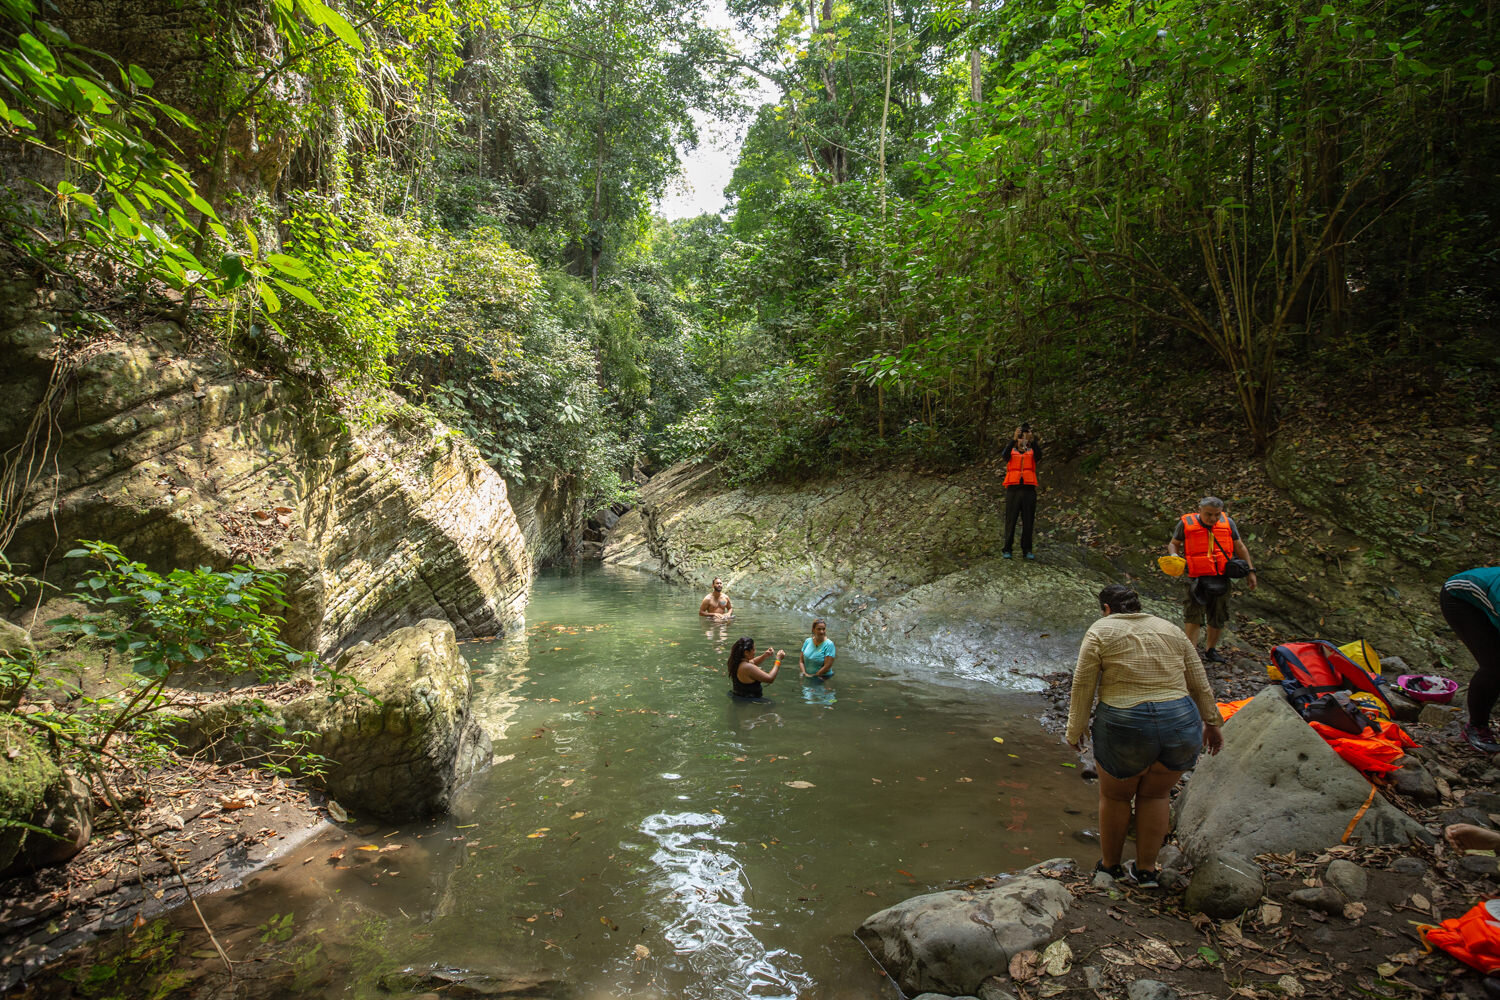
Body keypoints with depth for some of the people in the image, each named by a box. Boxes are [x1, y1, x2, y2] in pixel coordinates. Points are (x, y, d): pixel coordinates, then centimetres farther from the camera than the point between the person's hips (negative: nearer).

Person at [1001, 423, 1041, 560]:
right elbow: (1004, 455, -15)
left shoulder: (1031, 453, 11)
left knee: (1028, 522, 2)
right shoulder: (1011, 452, 9)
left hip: (1029, 490, 1)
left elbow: (1039, 455, -13)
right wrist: (1013, 438, -25)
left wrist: (1032, 439, -24)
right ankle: (1006, 549, 8)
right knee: (1011, 521, 0)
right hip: (1013, 490, -1)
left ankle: (1026, 550, 9)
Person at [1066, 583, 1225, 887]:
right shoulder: (1171, 630, 14)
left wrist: (1075, 731, 6)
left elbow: (1082, 687, -2)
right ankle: (1146, 870, 30)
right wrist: (1212, 722, 24)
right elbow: (1200, 684, 15)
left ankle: (1110, 867, 31)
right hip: (1182, 725, 4)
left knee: (1114, 796, 17)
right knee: (1156, 795, 22)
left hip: (1126, 728, -4)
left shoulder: (1100, 632, 0)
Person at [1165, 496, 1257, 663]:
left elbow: (1240, 547, 15)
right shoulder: (1186, 523, -5)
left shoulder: (1228, 523, 5)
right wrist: (1174, 556, -15)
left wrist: (1250, 571, 15)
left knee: (1219, 618, 12)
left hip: (1221, 578, 4)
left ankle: (1210, 649, 31)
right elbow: (1174, 544, 7)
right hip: (1197, 579, -4)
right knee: (1193, 616, -12)